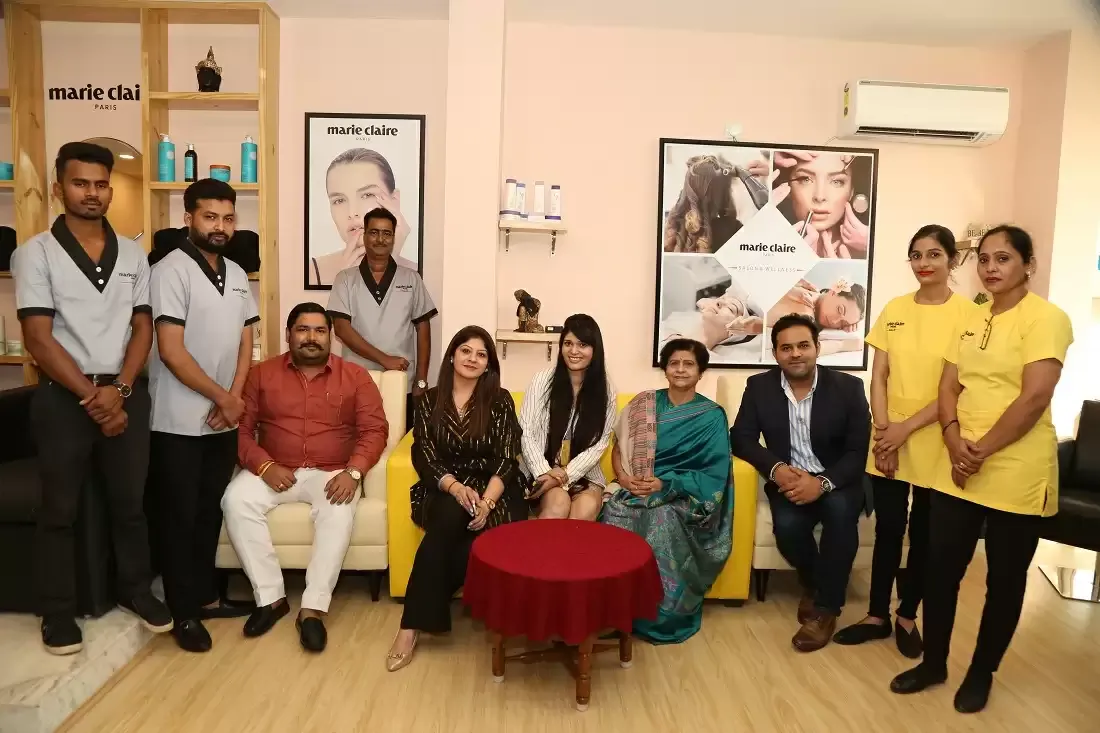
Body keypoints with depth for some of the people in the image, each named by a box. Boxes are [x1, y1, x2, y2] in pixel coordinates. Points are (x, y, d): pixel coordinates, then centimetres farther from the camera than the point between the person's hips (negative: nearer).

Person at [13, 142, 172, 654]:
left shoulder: (132, 255, 7)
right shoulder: (36, 253, -4)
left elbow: (143, 328, 4)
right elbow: (38, 339, -9)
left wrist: (118, 389, -10)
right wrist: (91, 396, -14)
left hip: (127, 393, 3)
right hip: (63, 396, -3)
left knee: (129, 500, 12)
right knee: (60, 508, 8)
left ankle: (135, 589, 29)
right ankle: (57, 612, 22)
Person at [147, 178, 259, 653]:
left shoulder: (237, 275, 9)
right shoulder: (171, 271, -13)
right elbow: (171, 351, -18)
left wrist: (233, 399, -4)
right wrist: (221, 397, -13)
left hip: (223, 419, 7)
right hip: (178, 421, -6)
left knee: (210, 512, 16)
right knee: (179, 517, 5)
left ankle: (205, 597, 30)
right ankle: (184, 613, 16)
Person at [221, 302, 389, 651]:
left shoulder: (355, 376, 2)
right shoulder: (262, 373, 6)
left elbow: (374, 430, -3)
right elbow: (241, 428, 1)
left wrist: (353, 471, -19)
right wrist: (264, 466, -16)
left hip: (332, 473, -2)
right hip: (274, 470, 2)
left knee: (339, 511, -33)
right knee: (236, 500, -26)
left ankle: (312, 608, -25)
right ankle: (270, 597, -15)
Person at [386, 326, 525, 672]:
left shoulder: (500, 401, 4)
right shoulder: (429, 400, 8)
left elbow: (507, 459, -4)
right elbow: (424, 456, 0)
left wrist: (486, 501, -22)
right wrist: (456, 488, -20)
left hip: (493, 491, -1)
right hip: (444, 490, 1)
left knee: (450, 529, -33)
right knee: (452, 517, -34)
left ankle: (412, 625, -17)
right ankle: (412, 624, -27)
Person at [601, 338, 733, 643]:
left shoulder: (711, 416, 0)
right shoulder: (643, 403, 9)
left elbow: (714, 473, -6)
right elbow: (619, 447, 9)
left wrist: (665, 483, -17)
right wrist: (622, 476, -12)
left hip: (682, 495, -2)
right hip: (637, 489, 3)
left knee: (663, 523, -35)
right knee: (614, 515, -29)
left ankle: (660, 614, -16)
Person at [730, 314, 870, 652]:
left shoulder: (848, 387, -7)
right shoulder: (759, 387, -2)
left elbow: (860, 451, -9)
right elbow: (741, 438, -3)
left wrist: (823, 482, -27)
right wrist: (775, 468, -22)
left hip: (836, 481, -1)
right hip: (789, 479, 1)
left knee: (840, 509, -33)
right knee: (787, 525, -29)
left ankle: (826, 606, -14)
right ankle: (812, 582, 7)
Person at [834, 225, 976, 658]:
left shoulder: (966, 314, -7)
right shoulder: (894, 310, 4)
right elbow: (878, 377, 3)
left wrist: (907, 428, -15)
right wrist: (882, 431, -7)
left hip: (934, 443, -3)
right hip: (887, 441, 3)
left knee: (923, 533, 12)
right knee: (887, 529, 11)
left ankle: (907, 616, 29)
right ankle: (877, 615, 25)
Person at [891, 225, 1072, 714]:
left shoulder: (1045, 318, -10)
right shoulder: (972, 320, 12)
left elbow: (1033, 399, -19)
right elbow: (948, 387, 8)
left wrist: (981, 452, -16)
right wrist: (955, 442, -9)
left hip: (1016, 476, -6)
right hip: (957, 471, 6)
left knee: (1004, 580, 10)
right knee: (940, 569, 10)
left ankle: (981, 674, 27)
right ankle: (933, 663, 26)